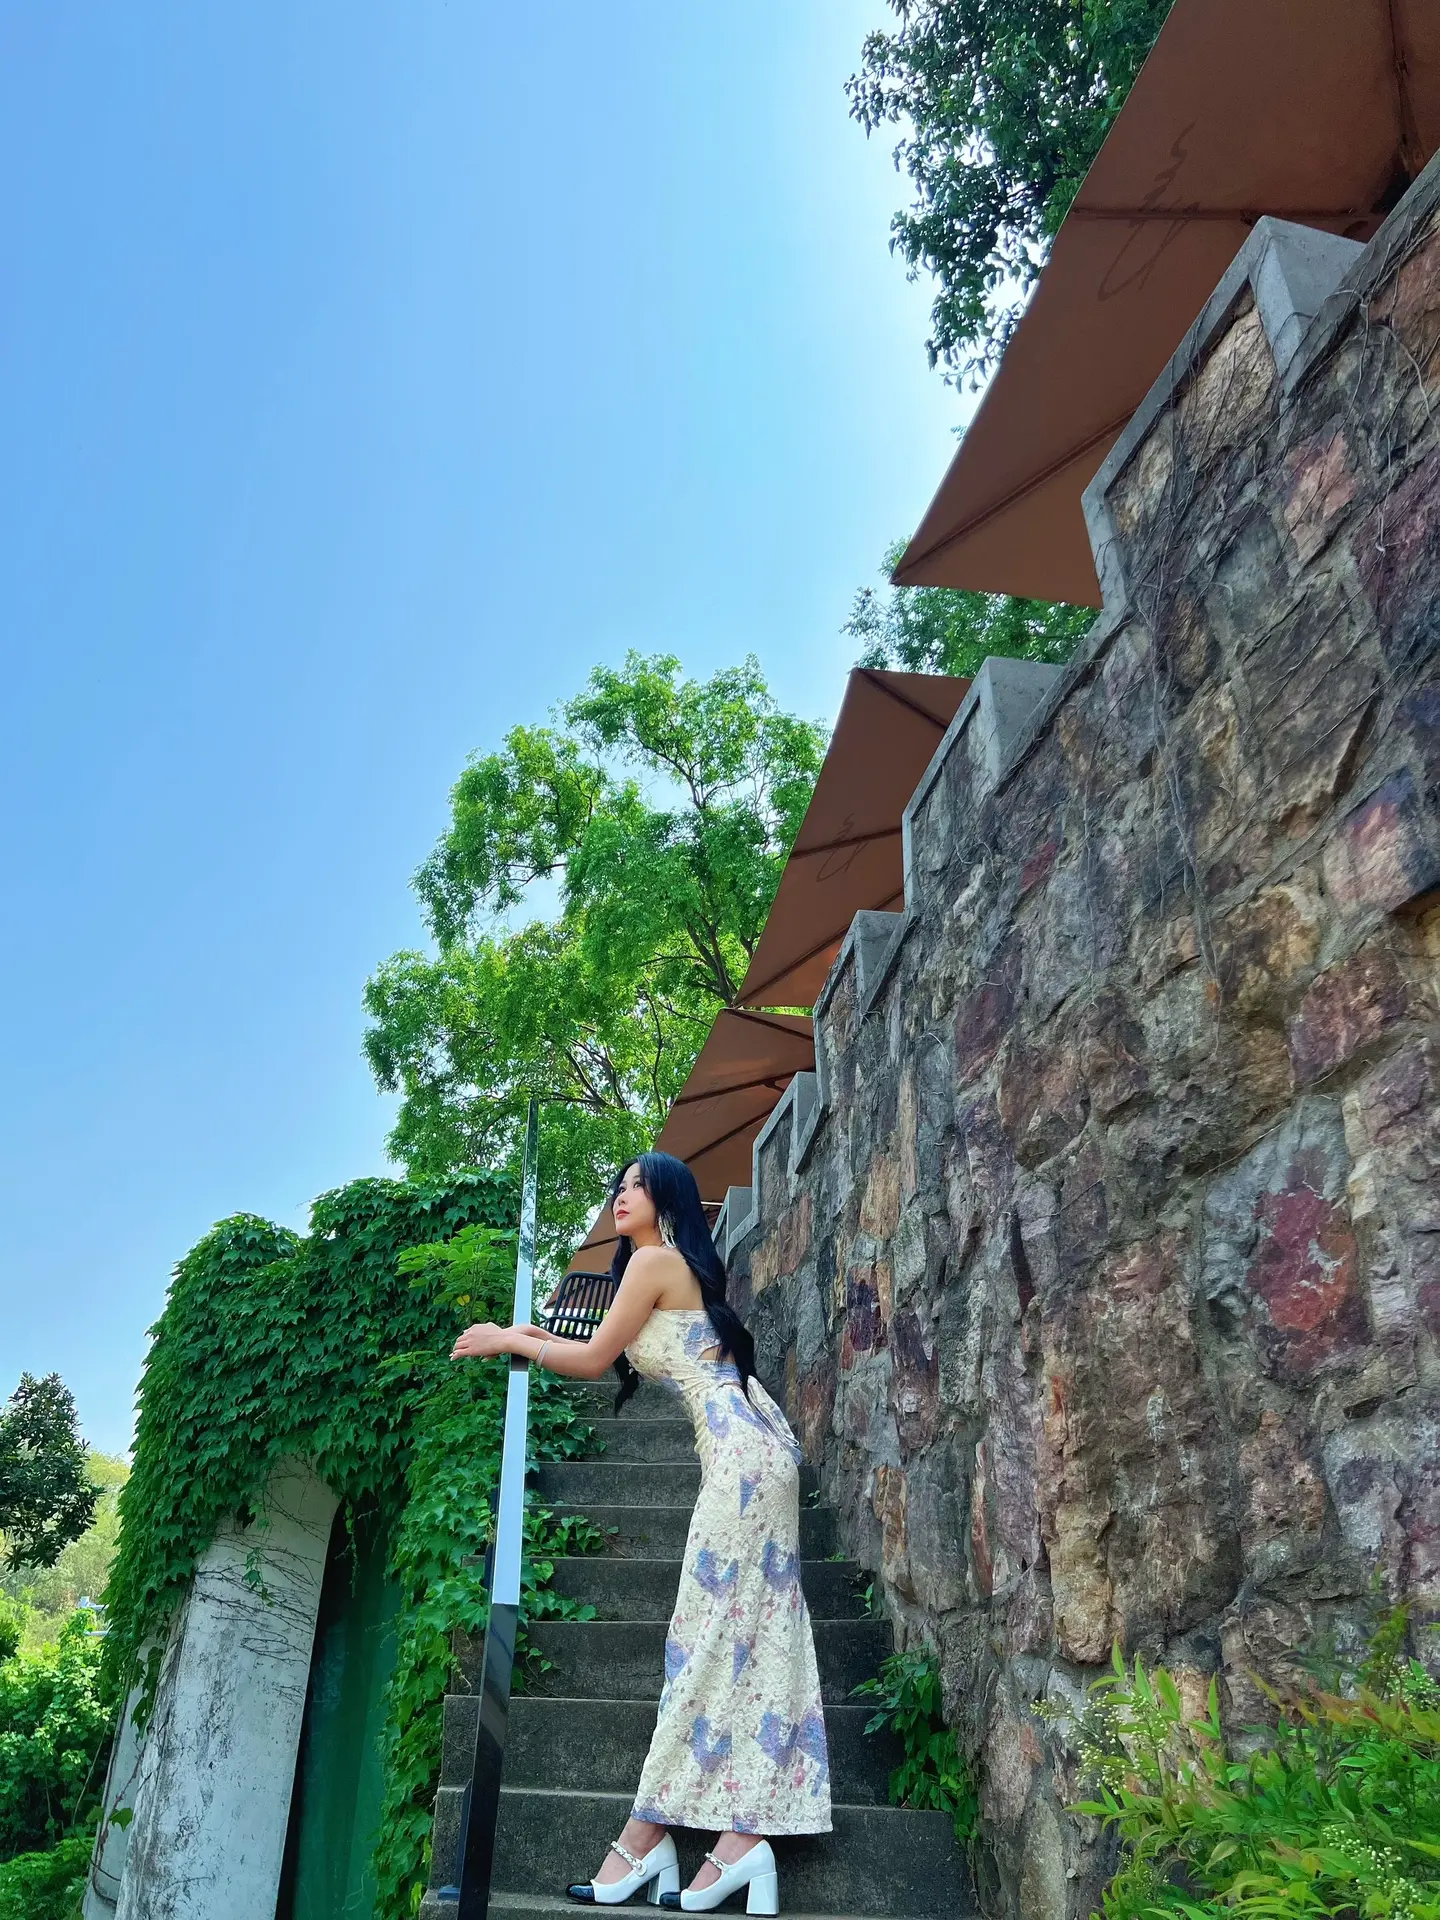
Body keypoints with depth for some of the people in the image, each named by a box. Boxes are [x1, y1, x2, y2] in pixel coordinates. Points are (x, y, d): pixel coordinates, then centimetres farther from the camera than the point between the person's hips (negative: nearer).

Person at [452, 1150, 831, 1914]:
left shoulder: (655, 1258, -7)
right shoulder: (677, 1265, 21)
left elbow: (593, 1361, -3)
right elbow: (620, 1354, 29)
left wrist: (507, 1342, 9)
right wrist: (536, 1337, 33)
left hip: (740, 1451, -10)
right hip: (751, 1448, 10)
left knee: (712, 1637, -4)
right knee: (748, 1637, 5)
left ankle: (646, 1833, 3)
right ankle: (742, 1839, 7)